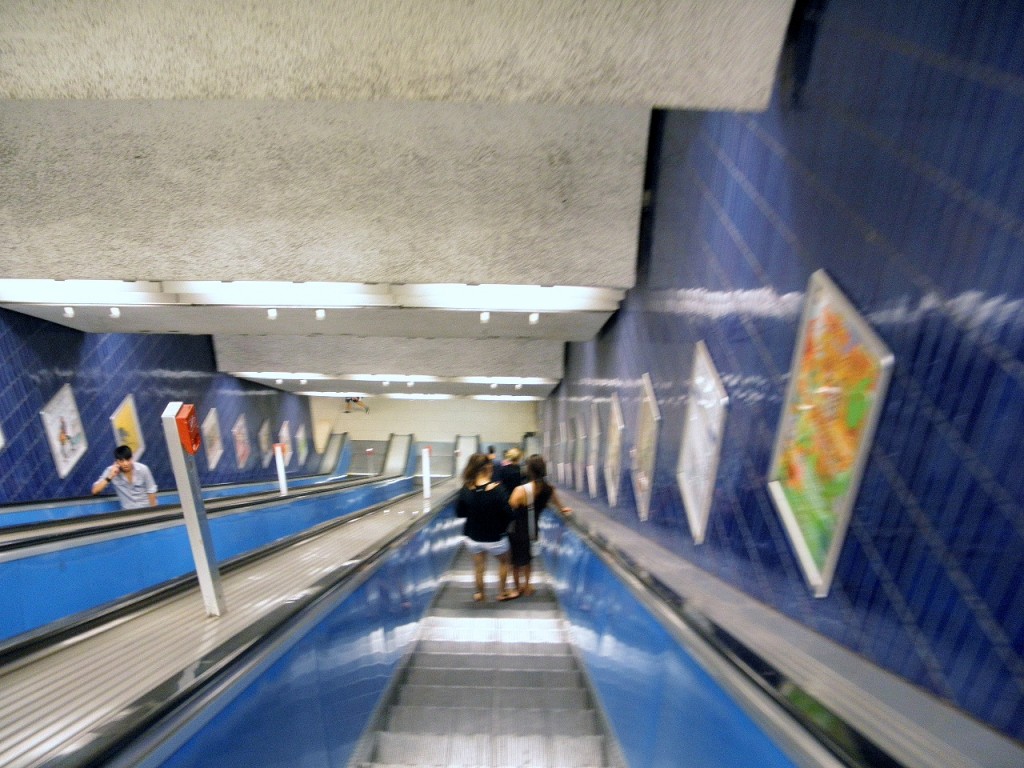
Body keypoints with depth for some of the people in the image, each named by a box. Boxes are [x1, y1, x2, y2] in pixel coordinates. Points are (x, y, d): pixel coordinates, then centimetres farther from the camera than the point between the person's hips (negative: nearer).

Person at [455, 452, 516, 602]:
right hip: (495, 538, -3)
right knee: (503, 562, 26)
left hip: (473, 537, 3)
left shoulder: (465, 489, -14)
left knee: (478, 566, 26)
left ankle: (479, 593, 44)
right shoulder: (497, 489, -25)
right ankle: (502, 593, 38)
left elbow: (460, 512, -2)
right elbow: (509, 513, -23)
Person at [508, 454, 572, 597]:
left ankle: (517, 587, 35)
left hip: (516, 531, -4)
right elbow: (558, 503, 10)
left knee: (516, 560, 19)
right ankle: (526, 586, 40)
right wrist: (564, 509, 32)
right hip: (531, 530, 4)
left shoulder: (521, 490, -31)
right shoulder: (550, 489, -12)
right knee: (527, 558, 26)